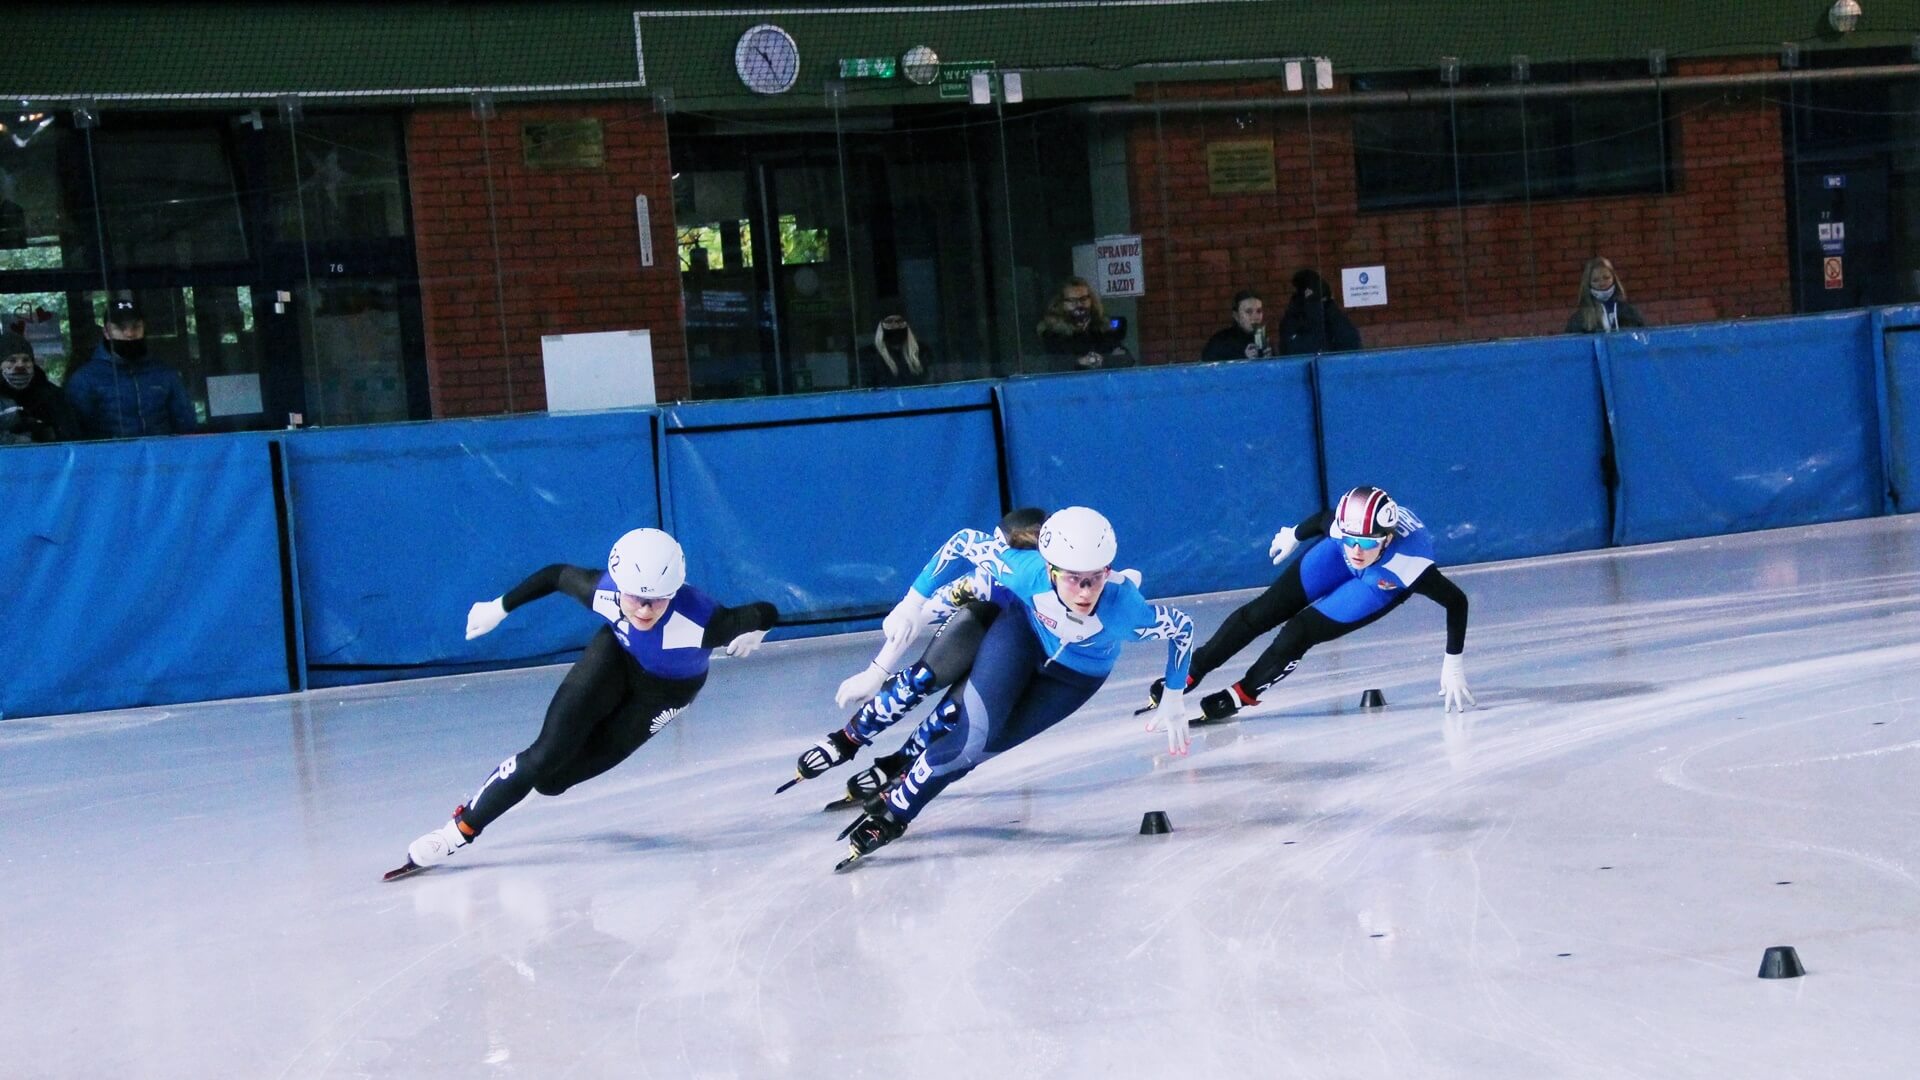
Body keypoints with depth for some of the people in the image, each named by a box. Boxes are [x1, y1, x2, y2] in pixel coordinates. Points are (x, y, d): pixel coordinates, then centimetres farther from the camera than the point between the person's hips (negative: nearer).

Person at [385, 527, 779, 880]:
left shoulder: (700, 621, -41)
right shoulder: (602, 591, -31)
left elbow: (766, 614, -23)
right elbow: (558, 574, -8)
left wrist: (752, 629, -39)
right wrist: (500, 606, -1)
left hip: (668, 688, -1)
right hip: (616, 656, 2)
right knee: (547, 753, -12)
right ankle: (462, 827, 3)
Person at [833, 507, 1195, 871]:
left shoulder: (1125, 609, -39)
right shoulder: (1026, 571, -37)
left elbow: (1182, 626, -19)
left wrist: (1172, 706, -11)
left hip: (1079, 674, 0)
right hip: (1024, 633, 0)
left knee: (987, 742, -10)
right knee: (974, 730, -17)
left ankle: (896, 813, 10)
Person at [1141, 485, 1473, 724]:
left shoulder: (1408, 564, -45)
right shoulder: (1342, 524, -36)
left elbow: (1456, 602, -34)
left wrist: (1453, 666, -33)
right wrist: (1295, 534, 8)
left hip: (1384, 583, -3)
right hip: (1337, 559, 3)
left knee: (1300, 631, -16)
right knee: (1264, 611, -3)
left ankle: (1241, 695, 6)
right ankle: (1188, 675, 10)